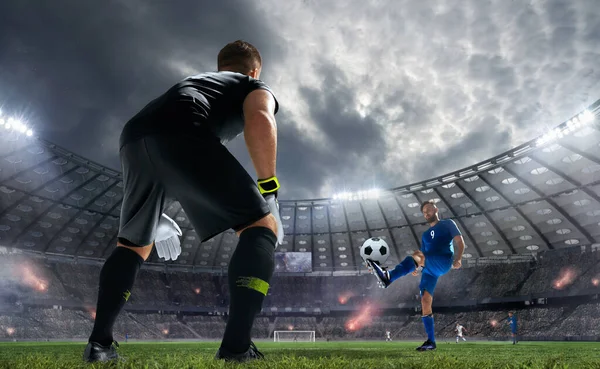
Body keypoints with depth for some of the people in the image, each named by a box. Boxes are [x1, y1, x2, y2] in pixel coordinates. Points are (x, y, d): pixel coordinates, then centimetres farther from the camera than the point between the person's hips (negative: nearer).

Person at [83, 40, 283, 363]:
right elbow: (259, 121, -1)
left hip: (134, 137, 7)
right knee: (262, 225, 1)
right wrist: (268, 187, 5)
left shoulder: (192, 80, 45)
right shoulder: (257, 88, 27)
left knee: (132, 246, 25)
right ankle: (236, 345, -12)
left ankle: (99, 342, 18)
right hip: (183, 136, -6)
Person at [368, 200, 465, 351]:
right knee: (425, 301, -7)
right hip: (429, 269, 7)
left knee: (416, 256, -33)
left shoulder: (447, 224, 13)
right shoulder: (425, 234, 29)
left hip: (444, 262, -6)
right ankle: (431, 341, -2)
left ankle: (388, 277, -54)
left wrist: (457, 259, -17)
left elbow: (460, 242, 1)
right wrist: (417, 269, 5)